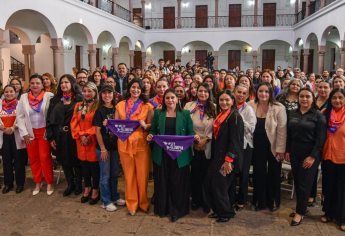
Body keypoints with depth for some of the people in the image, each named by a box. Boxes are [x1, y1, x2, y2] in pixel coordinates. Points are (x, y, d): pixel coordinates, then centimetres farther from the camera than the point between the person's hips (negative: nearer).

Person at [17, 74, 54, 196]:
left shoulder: (49, 96, -8)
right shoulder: (24, 97, 1)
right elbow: (20, 116, 3)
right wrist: (24, 133, -2)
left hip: (44, 131, -3)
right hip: (30, 132, 3)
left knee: (45, 157, -2)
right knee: (33, 158, 10)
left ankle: (49, 183, 13)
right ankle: (37, 183, 25)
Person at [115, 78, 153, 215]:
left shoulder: (147, 106, 3)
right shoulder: (120, 105, 8)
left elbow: (151, 125, 2)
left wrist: (145, 125, -19)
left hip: (141, 143, -1)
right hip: (125, 143, 1)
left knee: (142, 174, 3)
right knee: (129, 174, 7)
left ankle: (143, 202, 23)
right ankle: (131, 204, 21)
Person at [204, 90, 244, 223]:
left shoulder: (235, 117, -13)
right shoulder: (220, 116, 13)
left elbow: (235, 141, -18)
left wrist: (228, 160, -22)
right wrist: (214, 156, 16)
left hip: (227, 158, -8)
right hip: (217, 156, 8)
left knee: (219, 185, -1)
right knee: (209, 183, 8)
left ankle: (227, 213, 20)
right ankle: (217, 210, 27)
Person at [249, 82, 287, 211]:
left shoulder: (278, 108, -14)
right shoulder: (250, 106, -6)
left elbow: (282, 130, -12)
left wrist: (280, 149, -13)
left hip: (273, 146, -2)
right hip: (257, 146, 2)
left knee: (273, 174, 13)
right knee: (258, 173, 11)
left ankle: (273, 201, 32)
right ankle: (259, 201, 27)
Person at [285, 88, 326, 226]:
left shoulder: (318, 115, -6)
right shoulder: (292, 114, 7)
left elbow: (320, 138, -10)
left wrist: (313, 156, -14)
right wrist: (287, 151, 5)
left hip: (310, 154, -4)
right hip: (294, 153, 4)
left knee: (304, 183, 0)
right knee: (297, 182, 9)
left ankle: (300, 212, 12)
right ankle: (301, 207, 23)